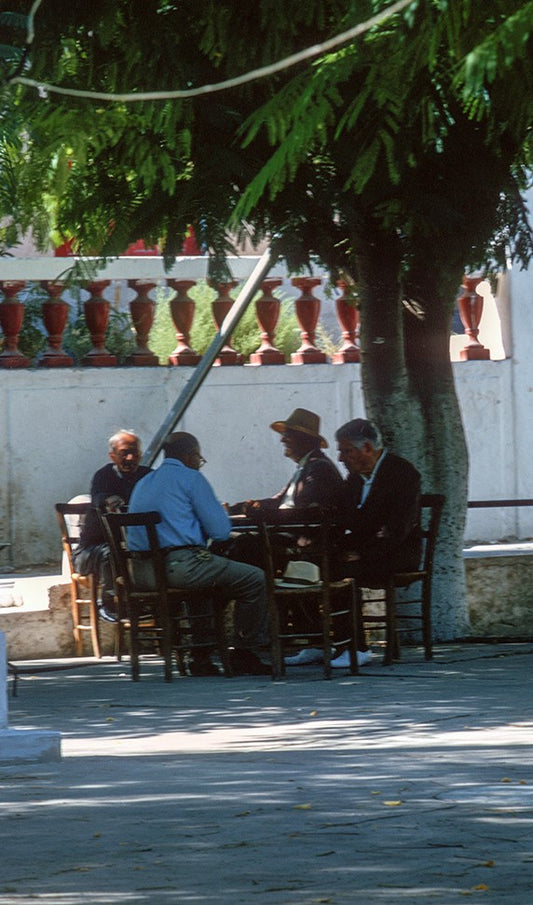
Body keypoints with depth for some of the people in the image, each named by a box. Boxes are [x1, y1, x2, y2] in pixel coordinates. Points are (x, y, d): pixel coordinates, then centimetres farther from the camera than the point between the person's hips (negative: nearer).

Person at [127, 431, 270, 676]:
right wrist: (221, 513, 18)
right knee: (255, 579, 0)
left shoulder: (143, 484, 22)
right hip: (180, 565, -9)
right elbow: (220, 531, -5)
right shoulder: (190, 478, -1)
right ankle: (244, 654, 1)